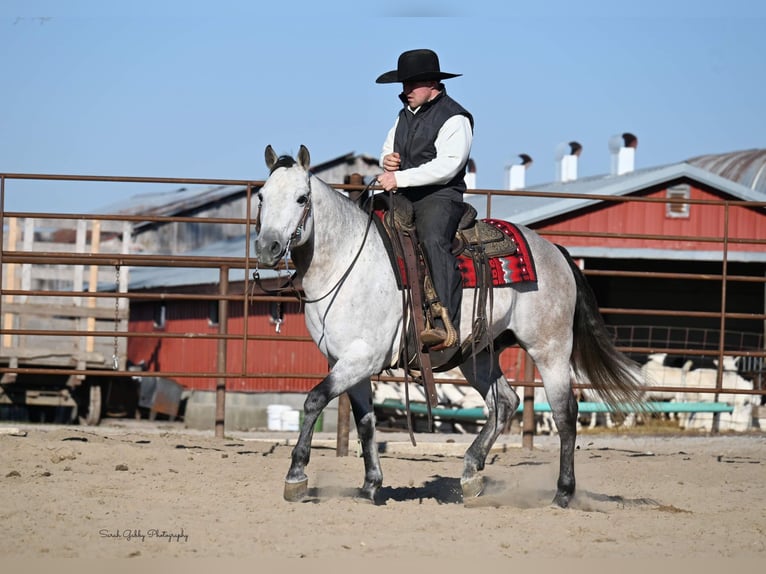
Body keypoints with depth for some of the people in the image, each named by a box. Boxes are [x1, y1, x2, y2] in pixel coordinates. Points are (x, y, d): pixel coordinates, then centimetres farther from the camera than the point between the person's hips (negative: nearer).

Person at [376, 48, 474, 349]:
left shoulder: (454, 118, -8)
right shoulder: (406, 115, 19)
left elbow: (446, 166, -19)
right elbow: (388, 148, 32)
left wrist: (400, 178, -23)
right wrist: (386, 160, 5)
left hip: (440, 197, -9)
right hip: (404, 198, 9)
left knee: (433, 240, -35)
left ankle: (445, 325, -47)